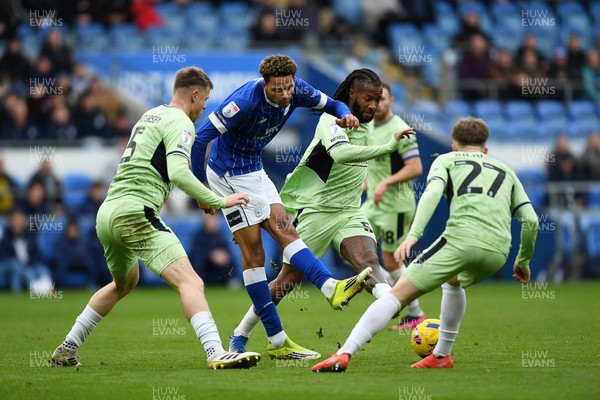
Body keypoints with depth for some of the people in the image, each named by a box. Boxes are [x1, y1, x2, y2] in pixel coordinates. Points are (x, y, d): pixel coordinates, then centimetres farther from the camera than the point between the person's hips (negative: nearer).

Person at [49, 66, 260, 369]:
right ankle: (216, 353, -35)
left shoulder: (150, 115, 22)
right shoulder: (180, 123, -5)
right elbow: (178, 173, -20)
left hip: (106, 214, 9)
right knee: (191, 283, -17)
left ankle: (66, 351, 36)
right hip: (136, 213, -9)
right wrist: (219, 201, -16)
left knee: (124, 283, 32)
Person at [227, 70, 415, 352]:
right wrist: (387, 147, -44)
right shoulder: (332, 119, -17)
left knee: (368, 261, -23)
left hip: (350, 212, 6)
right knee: (288, 279, 3)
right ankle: (240, 335, 20)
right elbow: (340, 152, -39)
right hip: (315, 210, -5)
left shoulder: (367, 124, 8)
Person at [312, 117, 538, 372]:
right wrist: (523, 261, 36)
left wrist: (413, 235, -12)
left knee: (398, 294, -4)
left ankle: (344, 354, -18)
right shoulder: (505, 170, 33)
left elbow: (432, 193, -1)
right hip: (498, 251, 4)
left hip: (461, 239, -4)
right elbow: (530, 220, 23)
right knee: (454, 282, 38)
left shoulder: (447, 160, 22)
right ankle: (441, 356, 35)